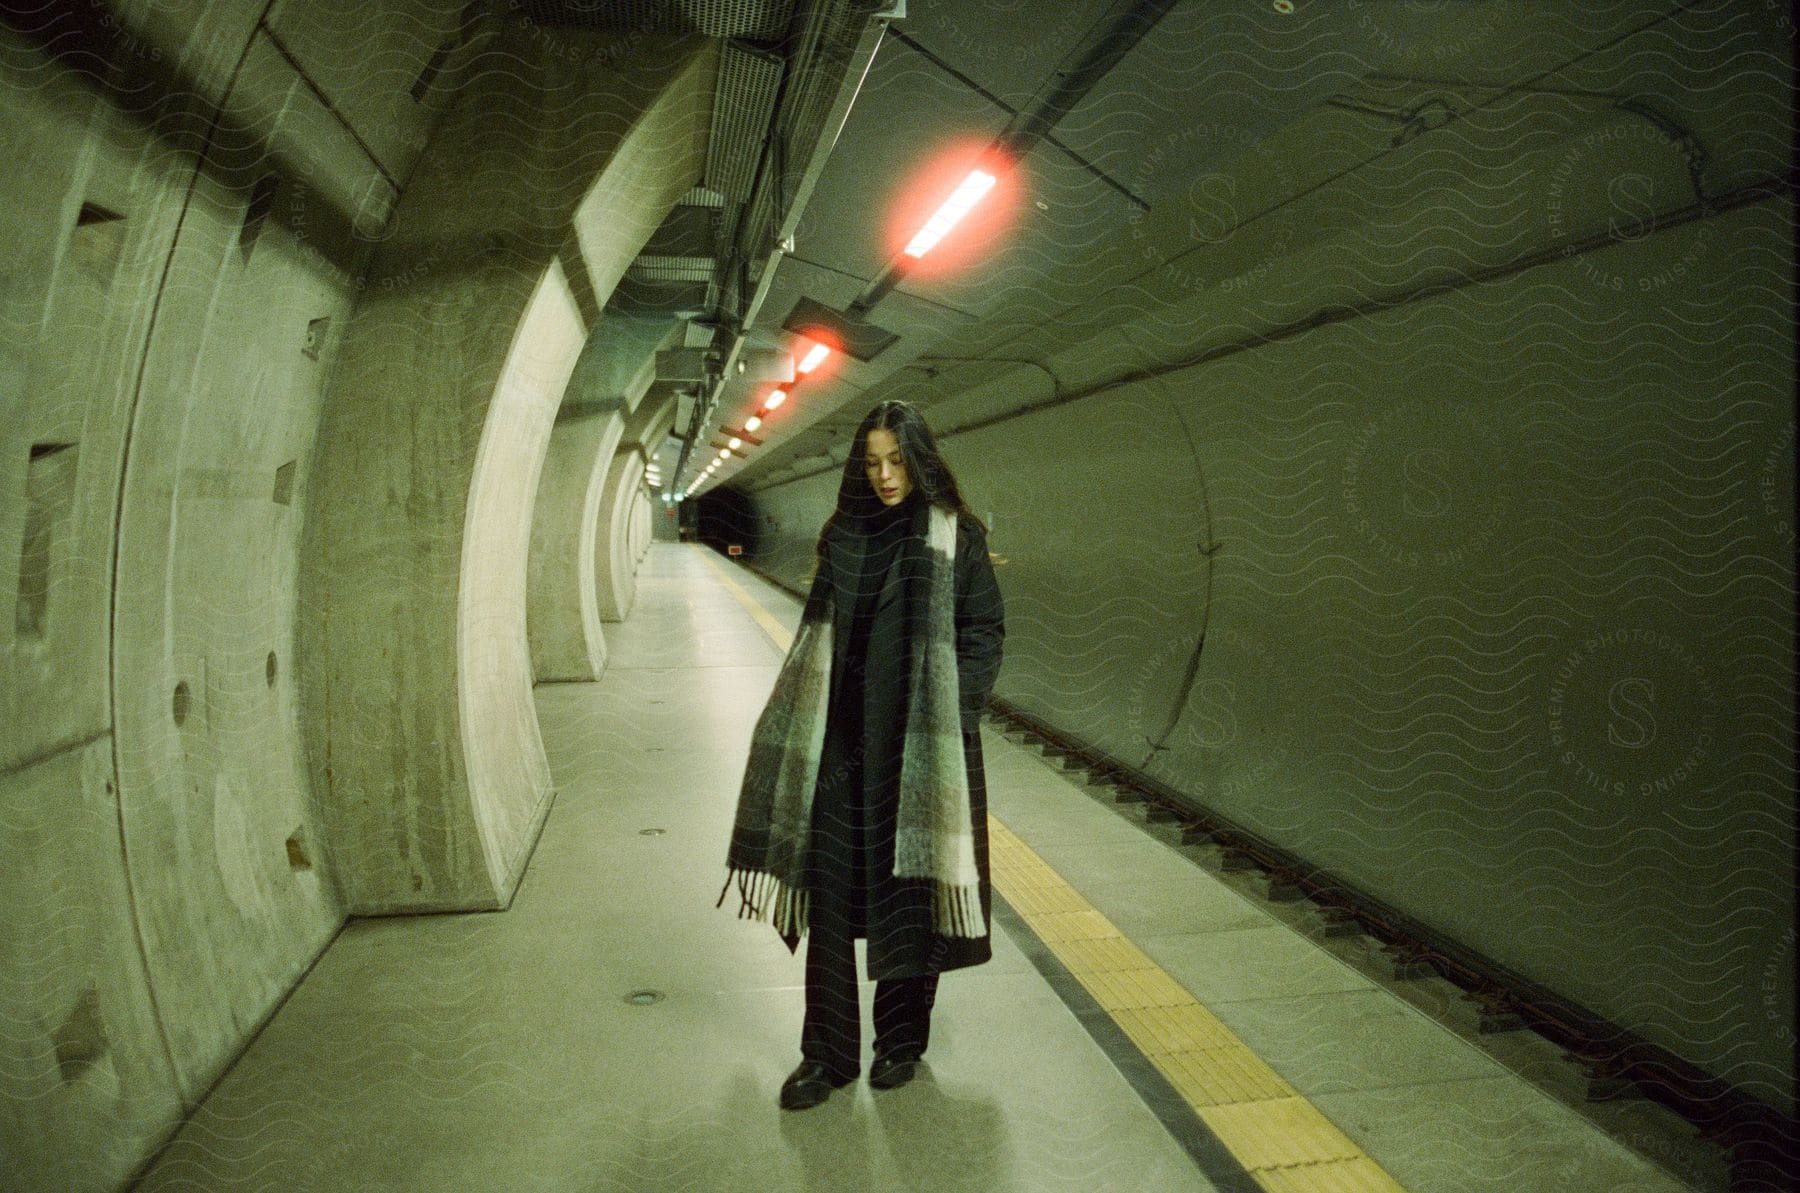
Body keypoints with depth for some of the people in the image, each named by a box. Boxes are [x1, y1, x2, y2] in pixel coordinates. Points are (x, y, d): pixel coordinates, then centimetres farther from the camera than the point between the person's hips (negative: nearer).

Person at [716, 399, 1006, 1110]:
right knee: (830, 891, 4)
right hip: (843, 740, 4)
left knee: (909, 888, 7)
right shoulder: (844, 536, 8)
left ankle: (902, 1038, 26)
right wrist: (811, 717, 5)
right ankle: (829, 1052, 16)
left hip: (919, 745, -3)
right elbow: (820, 634, 13)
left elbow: (985, 629, -2)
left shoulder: (957, 536, -3)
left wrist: (948, 715, -10)